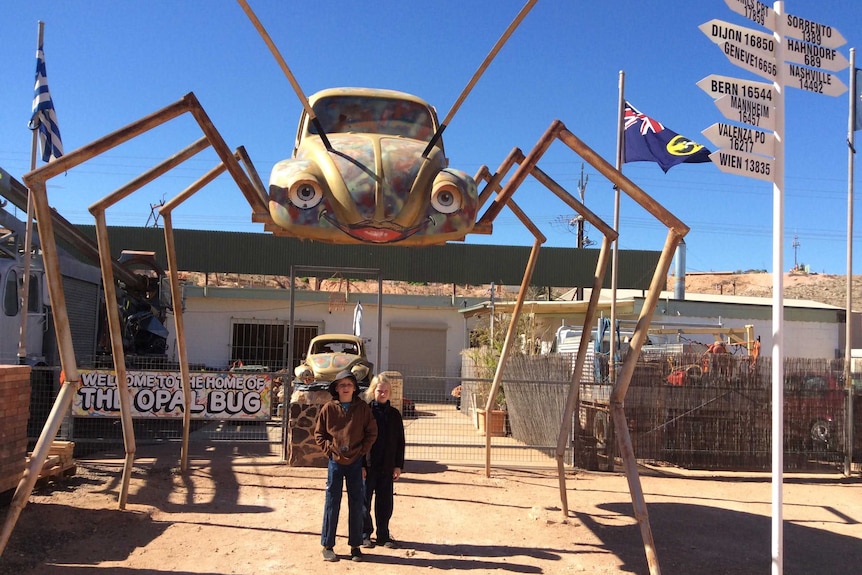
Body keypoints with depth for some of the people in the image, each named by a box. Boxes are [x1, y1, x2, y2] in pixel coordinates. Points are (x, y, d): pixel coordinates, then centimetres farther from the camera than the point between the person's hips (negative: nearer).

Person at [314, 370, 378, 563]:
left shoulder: (363, 408, -1)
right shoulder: (329, 408, -1)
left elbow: (371, 433, 2)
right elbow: (319, 433, 5)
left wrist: (362, 451, -6)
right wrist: (329, 449, -6)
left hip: (356, 462, 1)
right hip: (335, 462, 0)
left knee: (356, 504, 7)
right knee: (332, 503, 5)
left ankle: (355, 545, 17)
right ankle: (327, 545, 14)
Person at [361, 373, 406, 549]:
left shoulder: (394, 414, 5)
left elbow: (400, 442, 8)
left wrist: (398, 466, 4)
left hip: (387, 467, 3)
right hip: (368, 466, -3)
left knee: (385, 502, 10)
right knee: (364, 501, 6)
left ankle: (383, 535, 22)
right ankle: (365, 534, 20)